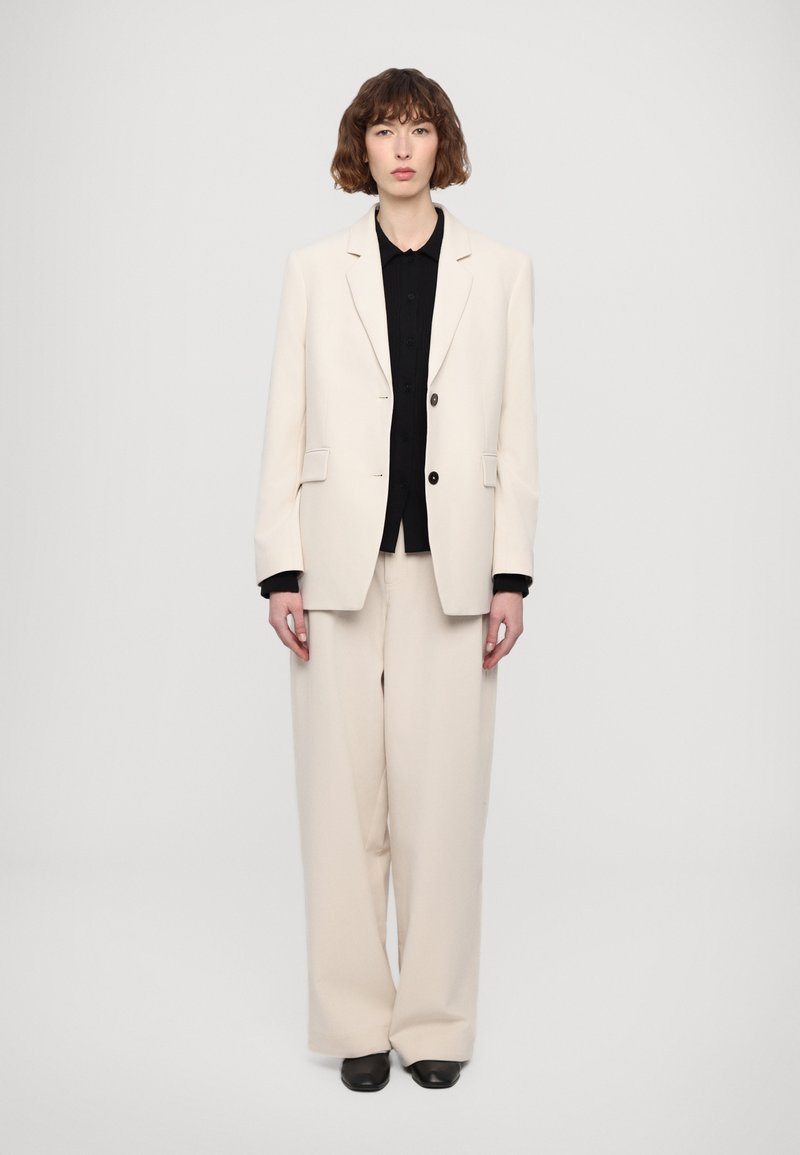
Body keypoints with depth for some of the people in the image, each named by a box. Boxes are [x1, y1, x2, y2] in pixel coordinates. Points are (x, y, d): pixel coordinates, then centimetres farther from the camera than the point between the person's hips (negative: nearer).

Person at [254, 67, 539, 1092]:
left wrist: (512, 574, -2)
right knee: (343, 797, 4)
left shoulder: (499, 270, 8)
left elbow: (515, 430, 5)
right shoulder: (315, 269, 7)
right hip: (342, 563, 0)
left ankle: (436, 1018, 18)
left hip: (452, 567, 0)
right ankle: (354, 1018, 19)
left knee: (442, 797, 2)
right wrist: (281, 570, -3)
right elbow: (285, 424, 5)